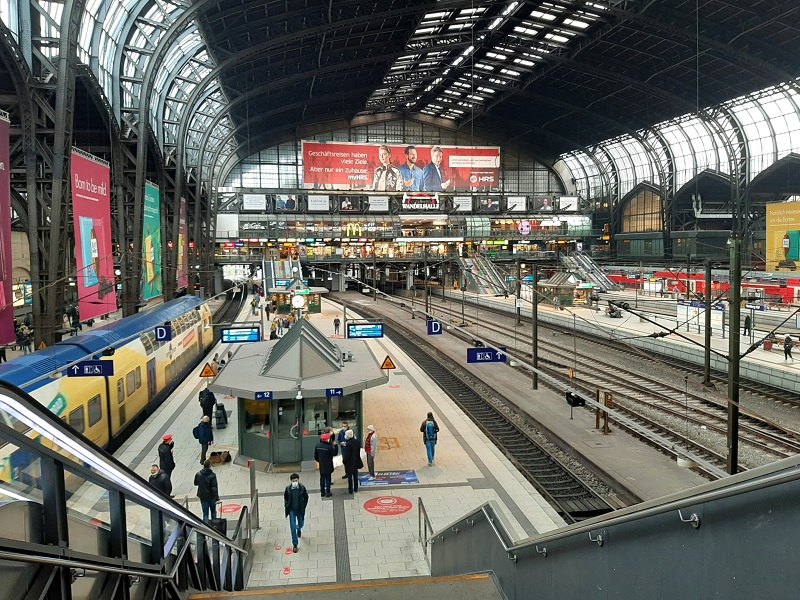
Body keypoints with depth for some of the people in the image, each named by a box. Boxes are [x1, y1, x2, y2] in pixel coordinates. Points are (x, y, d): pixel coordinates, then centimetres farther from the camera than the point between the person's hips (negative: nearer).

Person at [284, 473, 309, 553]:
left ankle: (299, 529, 58)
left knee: (301, 524, 20)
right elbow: (285, 498, 4)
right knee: (293, 527, -3)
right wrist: (287, 507, 0)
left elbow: (306, 498, -1)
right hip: (292, 510, -1)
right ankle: (295, 544, 10)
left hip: (300, 510, 1)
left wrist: (303, 507, -4)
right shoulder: (288, 488, -14)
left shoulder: (302, 487, -15)